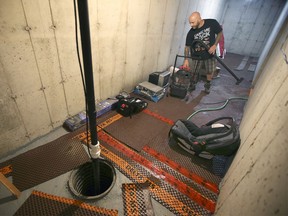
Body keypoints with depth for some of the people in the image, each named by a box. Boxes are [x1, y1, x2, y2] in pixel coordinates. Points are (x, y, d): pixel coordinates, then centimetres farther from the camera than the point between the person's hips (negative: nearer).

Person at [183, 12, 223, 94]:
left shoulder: (212, 23, -20)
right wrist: (186, 59, -22)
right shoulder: (191, 32, -18)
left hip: (210, 54, 0)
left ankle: (207, 85, 38)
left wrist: (215, 45, -18)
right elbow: (187, 46, -13)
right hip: (197, 55, 0)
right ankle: (192, 85, 30)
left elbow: (220, 33, -5)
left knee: (210, 72, 12)